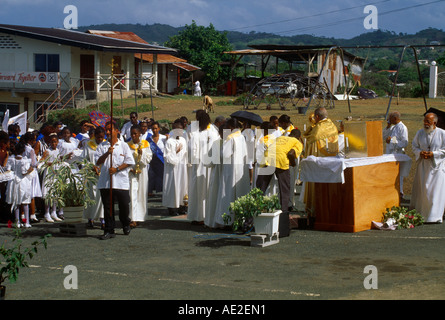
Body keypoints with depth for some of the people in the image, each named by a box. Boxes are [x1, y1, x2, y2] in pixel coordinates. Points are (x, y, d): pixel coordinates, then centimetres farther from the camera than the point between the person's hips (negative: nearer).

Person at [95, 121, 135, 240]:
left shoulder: (124, 145, 6)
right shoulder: (102, 146, 11)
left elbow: (129, 162, 0)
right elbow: (98, 162, 3)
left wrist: (117, 169, -11)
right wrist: (107, 153, -13)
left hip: (121, 181, -2)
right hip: (105, 181, 2)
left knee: (124, 204, 1)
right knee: (107, 206, 2)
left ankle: (126, 225, 27)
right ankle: (109, 230, 8)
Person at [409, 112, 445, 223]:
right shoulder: (420, 133, 5)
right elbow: (414, 147, 11)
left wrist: (433, 154, -17)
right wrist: (420, 152, -9)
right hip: (423, 165, 3)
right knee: (421, 190, 5)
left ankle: (435, 216, 0)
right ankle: (419, 213, 17)